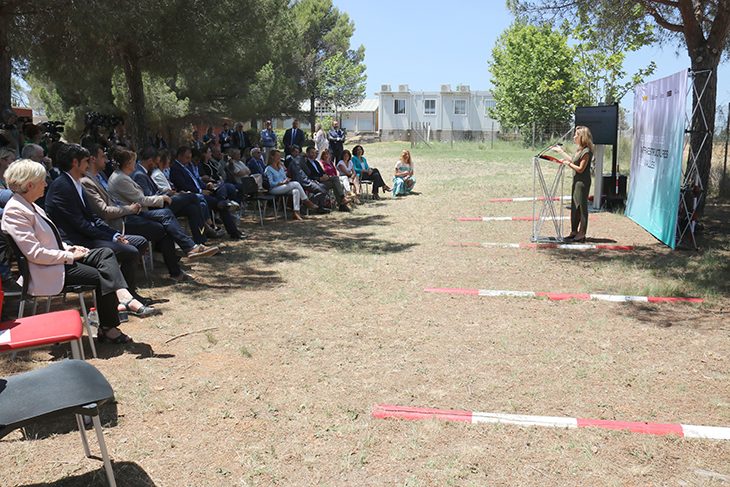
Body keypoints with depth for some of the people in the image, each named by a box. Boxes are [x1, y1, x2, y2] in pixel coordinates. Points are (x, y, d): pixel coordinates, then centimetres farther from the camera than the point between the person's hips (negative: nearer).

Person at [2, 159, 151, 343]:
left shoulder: (30, 206, 13)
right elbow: (34, 254, -23)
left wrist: (67, 247, 6)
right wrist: (69, 256, -15)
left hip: (59, 258, 10)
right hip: (46, 272, -10)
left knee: (105, 253, -9)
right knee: (102, 276, -16)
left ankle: (124, 297, -28)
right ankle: (107, 328, -2)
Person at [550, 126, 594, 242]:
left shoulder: (586, 152, -17)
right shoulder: (579, 149, 12)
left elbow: (580, 169, -18)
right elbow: (572, 161, 24)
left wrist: (567, 163, -13)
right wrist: (560, 151, 28)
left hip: (583, 181, -9)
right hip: (576, 180, 9)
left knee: (581, 207, -3)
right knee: (575, 206, 13)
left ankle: (581, 234, 4)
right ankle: (574, 231, 21)